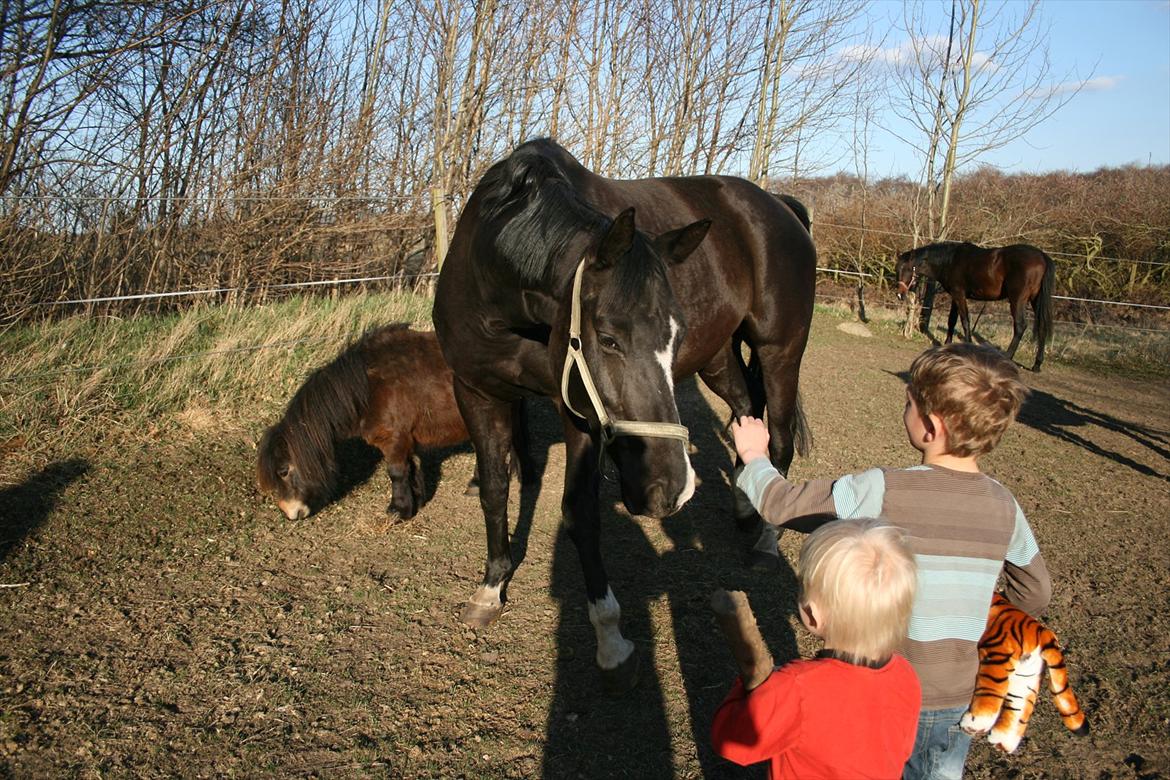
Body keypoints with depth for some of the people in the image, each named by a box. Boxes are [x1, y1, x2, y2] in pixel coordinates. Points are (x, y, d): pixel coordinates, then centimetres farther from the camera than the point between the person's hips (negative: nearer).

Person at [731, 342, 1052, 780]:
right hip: (958, 698, 4)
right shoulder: (1004, 508, -8)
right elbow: (1036, 594, 6)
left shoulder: (881, 491, -23)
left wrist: (755, 456, 4)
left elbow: (783, 505, -14)